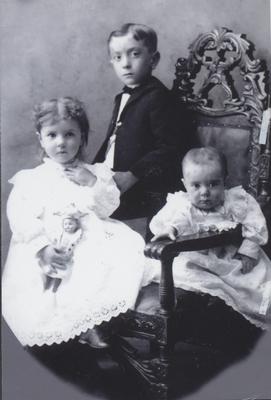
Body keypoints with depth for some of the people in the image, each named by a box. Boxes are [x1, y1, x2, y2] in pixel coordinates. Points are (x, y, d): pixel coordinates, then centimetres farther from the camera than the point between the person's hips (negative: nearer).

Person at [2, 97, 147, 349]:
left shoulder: (95, 173, 15)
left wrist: (92, 184, -9)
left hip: (92, 242, 1)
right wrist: (43, 247, -19)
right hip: (48, 249, -1)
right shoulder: (30, 180, 8)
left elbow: (108, 208, 6)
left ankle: (88, 324, -21)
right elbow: (21, 221, -4)